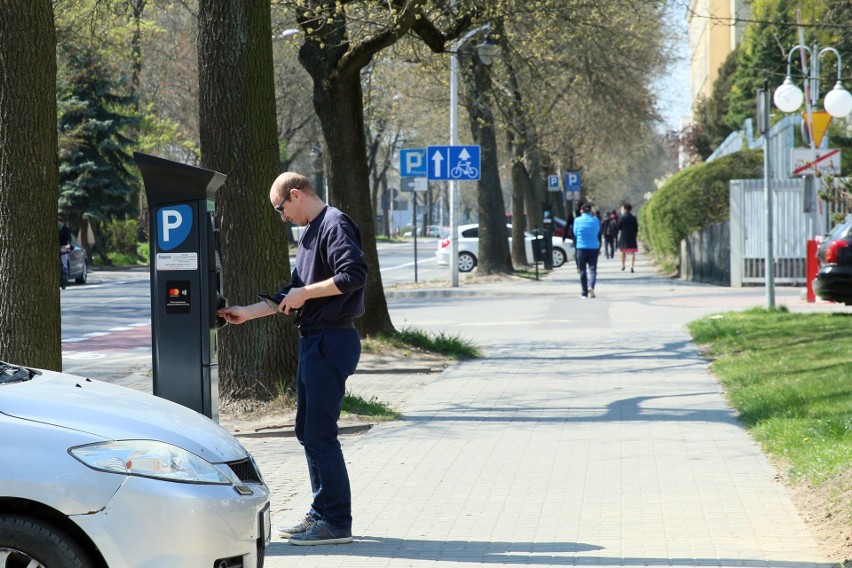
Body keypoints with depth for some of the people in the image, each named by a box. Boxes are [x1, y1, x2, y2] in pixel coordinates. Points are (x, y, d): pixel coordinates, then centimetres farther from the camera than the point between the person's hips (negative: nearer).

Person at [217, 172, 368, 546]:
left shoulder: (335, 225, -11)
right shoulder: (310, 233, 20)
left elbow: (354, 274, -23)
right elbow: (292, 294, 26)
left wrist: (305, 293, -16)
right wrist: (248, 313, 22)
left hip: (332, 341, -10)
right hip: (313, 342, 10)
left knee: (320, 433, -9)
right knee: (308, 430, 13)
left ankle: (337, 522, -4)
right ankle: (321, 514, 20)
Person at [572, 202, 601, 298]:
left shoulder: (577, 220, -2)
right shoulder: (595, 220, 0)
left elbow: (575, 234, 4)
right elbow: (598, 233, 7)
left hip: (581, 248, 0)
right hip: (594, 248, 0)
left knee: (582, 271, 8)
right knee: (592, 269, 0)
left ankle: (584, 293, 11)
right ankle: (591, 286, -25)